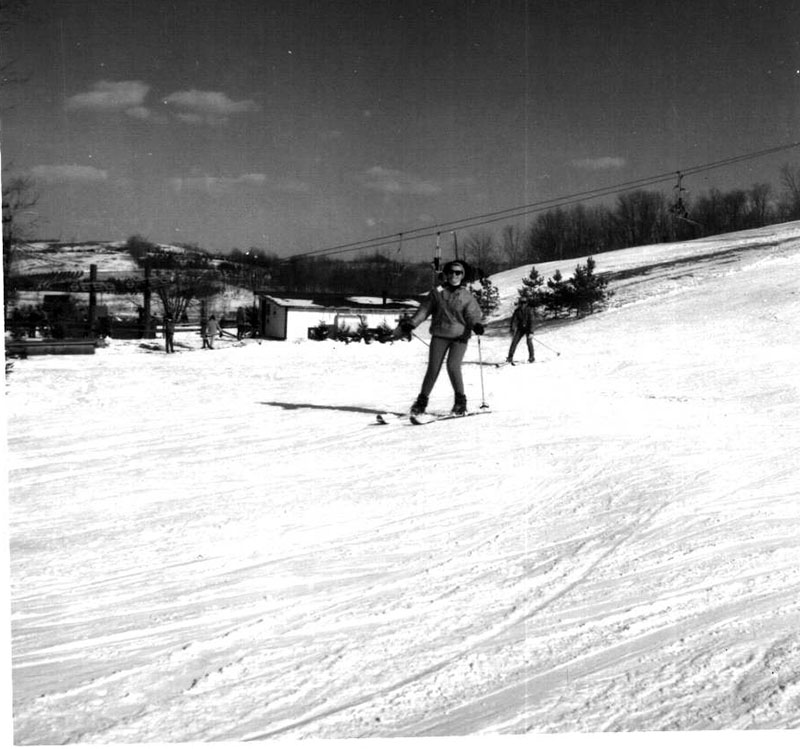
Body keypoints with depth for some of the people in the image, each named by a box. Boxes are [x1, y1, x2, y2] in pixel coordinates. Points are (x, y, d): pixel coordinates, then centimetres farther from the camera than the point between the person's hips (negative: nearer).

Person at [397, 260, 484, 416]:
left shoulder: (467, 295, 4)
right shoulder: (437, 293, 5)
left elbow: (472, 315, -2)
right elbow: (424, 310, 7)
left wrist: (476, 325, -23)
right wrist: (410, 324, -3)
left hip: (460, 336, -1)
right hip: (439, 335, 1)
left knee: (453, 366, -16)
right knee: (433, 368, -5)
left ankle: (460, 401, 0)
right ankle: (422, 400, 7)